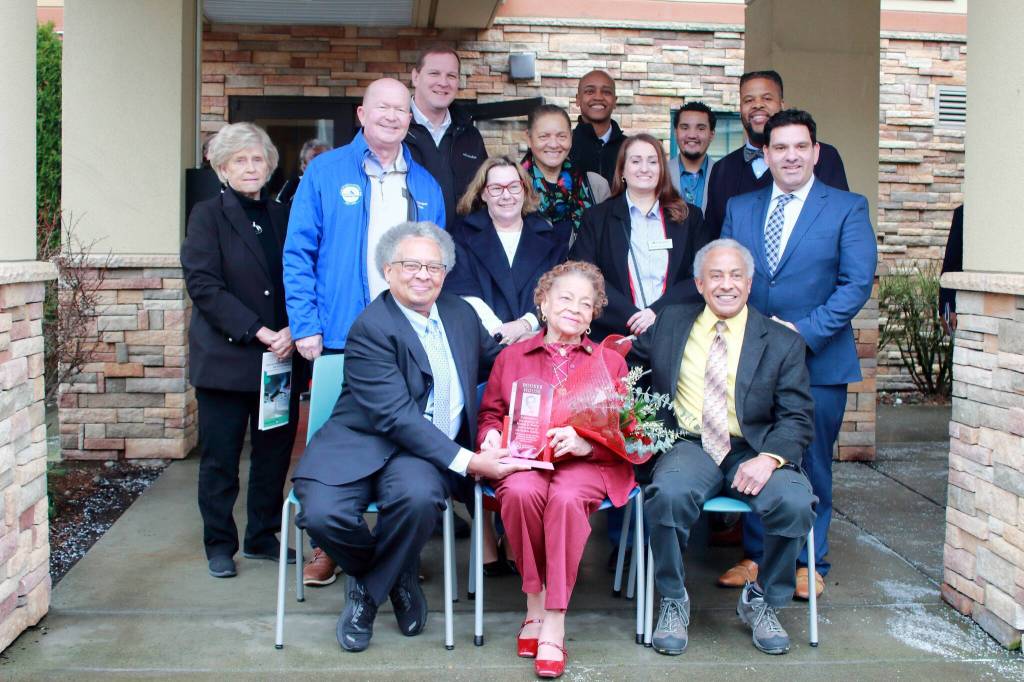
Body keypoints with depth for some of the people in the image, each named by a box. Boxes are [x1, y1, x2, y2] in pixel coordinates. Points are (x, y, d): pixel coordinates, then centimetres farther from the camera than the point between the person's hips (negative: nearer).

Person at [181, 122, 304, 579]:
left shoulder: (282, 217, 12)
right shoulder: (207, 216, 0)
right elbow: (203, 285, -10)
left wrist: (292, 331, -9)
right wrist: (257, 331, -17)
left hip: (279, 358, 4)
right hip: (225, 358, -4)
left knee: (275, 450, 8)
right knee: (220, 456, 4)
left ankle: (262, 537, 24)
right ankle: (220, 545, 18)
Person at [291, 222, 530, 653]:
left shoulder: (460, 314, 12)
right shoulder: (370, 329, -10)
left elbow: (493, 363, 31)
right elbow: (395, 416, -19)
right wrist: (465, 462, -24)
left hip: (429, 447, 3)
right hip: (364, 442, -3)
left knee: (417, 495, -33)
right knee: (322, 514, -30)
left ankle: (369, 589, -1)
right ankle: (398, 575, 5)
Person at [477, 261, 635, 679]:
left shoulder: (610, 361, 18)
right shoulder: (511, 357, 20)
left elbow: (624, 431, 9)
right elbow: (490, 413, 20)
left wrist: (584, 443, -12)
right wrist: (492, 436, -5)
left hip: (586, 463, -1)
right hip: (524, 460, 1)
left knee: (566, 498, -37)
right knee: (521, 492, -36)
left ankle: (553, 627, -30)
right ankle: (535, 605, -17)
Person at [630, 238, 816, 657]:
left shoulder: (782, 342, 8)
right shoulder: (670, 324, 14)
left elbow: (796, 418, 1)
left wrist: (768, 458, -18)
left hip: (754, 452, 0)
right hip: (689, 447, 0)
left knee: (794, 503, -29)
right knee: (669, 494, -33)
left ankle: (762, 602, 0)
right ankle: (673, 602, -8)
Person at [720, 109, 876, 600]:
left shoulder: (848, 208, 1)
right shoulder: (739, 209, 11)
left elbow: (857, 283, -7)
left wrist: (805, 331, -16)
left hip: (819, 360, -2)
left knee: (811, 464, 5)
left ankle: (810, 564, 19)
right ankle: (756, 555, 22)